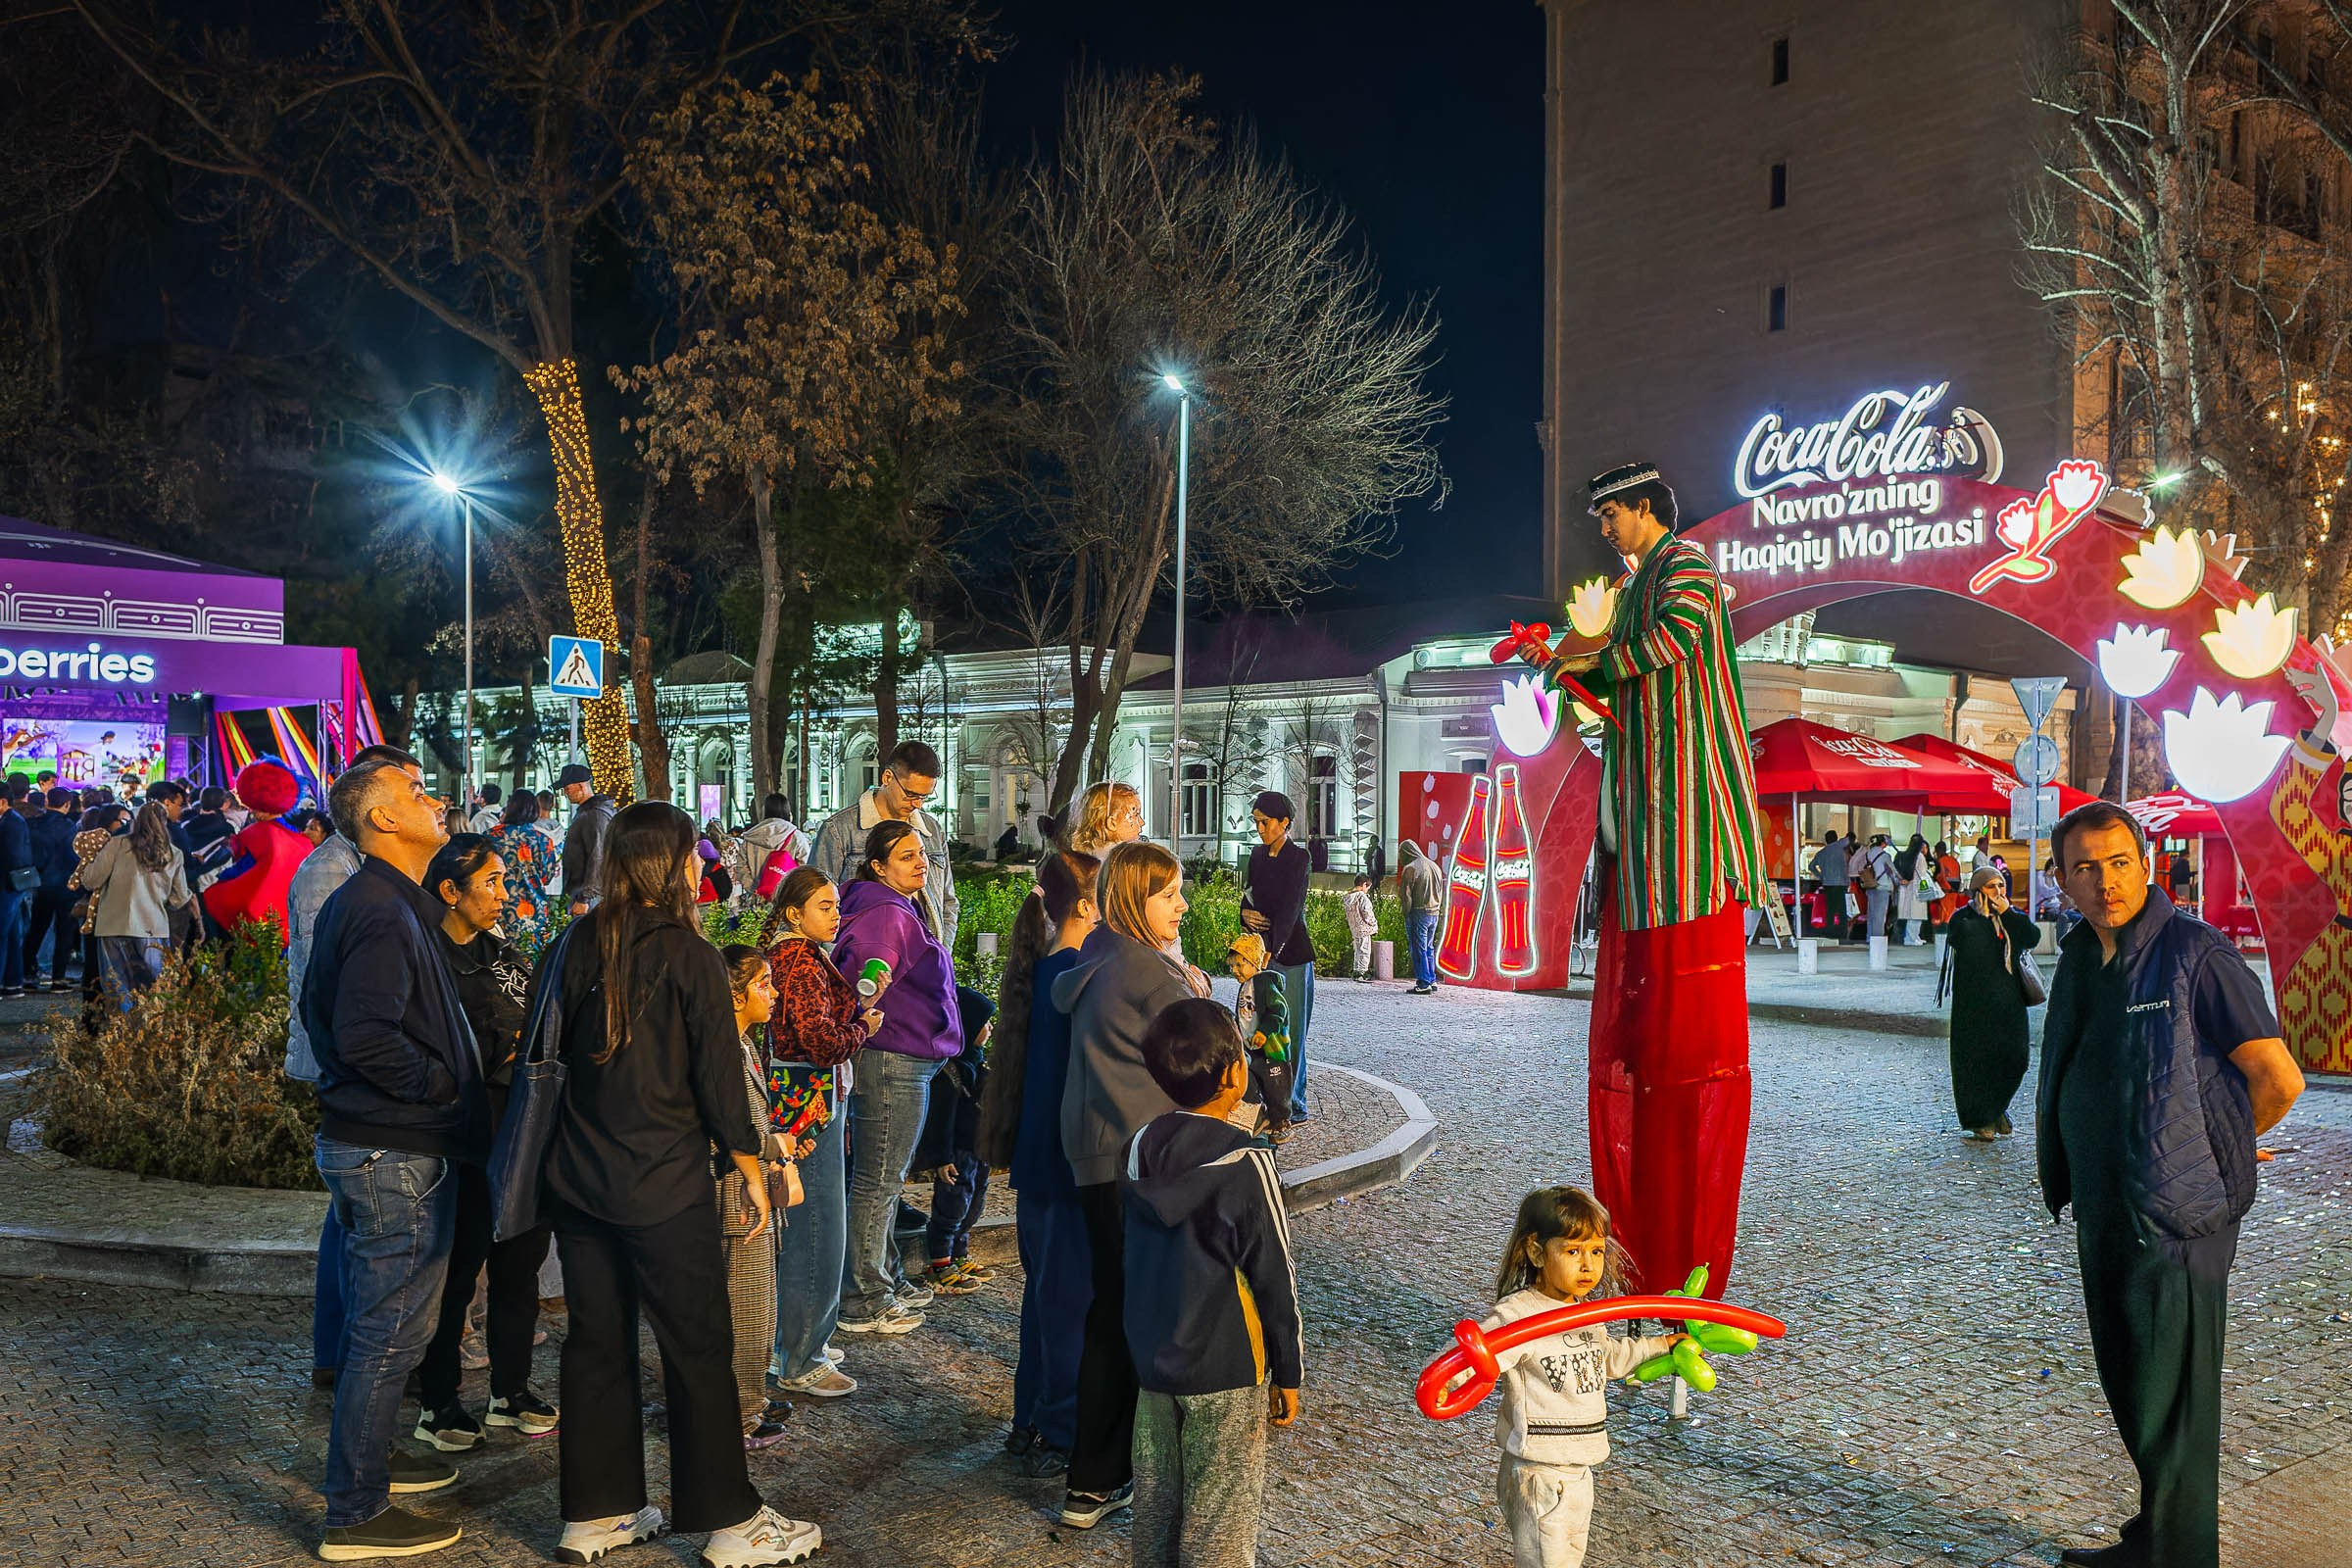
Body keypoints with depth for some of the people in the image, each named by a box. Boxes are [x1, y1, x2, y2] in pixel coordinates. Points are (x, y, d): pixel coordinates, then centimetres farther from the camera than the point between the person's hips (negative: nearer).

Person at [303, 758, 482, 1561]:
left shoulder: (355, 902, 12)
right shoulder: (383, 912, -21)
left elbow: (322, 1012, 21)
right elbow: (366, 1037, -29)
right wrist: (449, 1087, -16)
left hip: (361, 1139, 11)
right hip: (396, 1154, -11)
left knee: (376, 1320, 24)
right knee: (391, 1331, -1)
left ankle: (368, 1455, 40)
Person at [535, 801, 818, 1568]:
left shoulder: (573, 950, 3)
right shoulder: (689, 956, -12)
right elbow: (718, 1074, -11)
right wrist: (749, 1169, -1)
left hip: (578, 1181, 6)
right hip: (665, 1186, -6)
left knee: (596, 1342, 14)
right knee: (698, 1347, 3)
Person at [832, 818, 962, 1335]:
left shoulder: (904, 908, 15)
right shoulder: (884, 914, -18)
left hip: (907, 1062, 11)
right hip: (891, 1063, -11)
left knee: (884, 1178, 20)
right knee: (877, 1180, -2)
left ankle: (889, 1278, 33)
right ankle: (863, 1302, 8)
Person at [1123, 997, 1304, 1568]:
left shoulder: (1141, 1146, 0)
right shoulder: (1246, 1164, -18)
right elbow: (1275, 1277, -12)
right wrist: (1288, 1374, -3)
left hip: (1152, 1360, 6)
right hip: (1225, 1373, -6)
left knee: (1155, 1506, 17)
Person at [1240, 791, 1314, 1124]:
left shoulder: (1299, 857, -8)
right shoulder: (1258, 855, 12)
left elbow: (1291, 908, -17)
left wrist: (1271, 950, -26)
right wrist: (1246, 912, -8)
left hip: (1290, 952, -6)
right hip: (1260, 950, 6)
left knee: (1291, 1032, -2)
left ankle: (1293, 1104, 3)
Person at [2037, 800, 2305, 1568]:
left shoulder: (2195, 954, -14)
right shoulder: (2080, 959, 9)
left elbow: (2280, 1079, -12)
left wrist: (2209, 1152, 1)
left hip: (2177, 1214, -8)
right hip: (2104, 1210, 8)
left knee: (2170, 1401, 2)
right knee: (2129, 1389, 19)